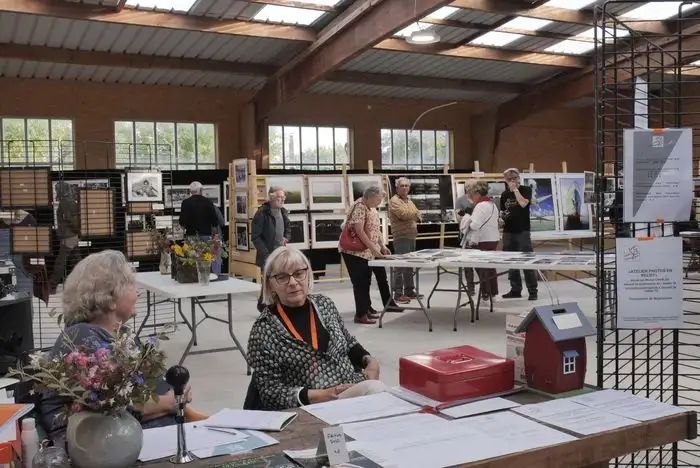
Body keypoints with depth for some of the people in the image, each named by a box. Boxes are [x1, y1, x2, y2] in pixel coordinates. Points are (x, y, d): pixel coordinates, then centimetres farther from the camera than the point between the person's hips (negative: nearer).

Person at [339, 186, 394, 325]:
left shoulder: (373, 210, 11)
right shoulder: (359, 207, -18)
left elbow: (375, 230, 18)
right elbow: (359, 231, -24)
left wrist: (382, 246, 6)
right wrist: (374, 249, -24)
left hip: (367, 251, 9)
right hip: (355, 251, -9)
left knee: (365, 282, 13)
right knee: (361, 283, -8)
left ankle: (365, 310, 22)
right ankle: (360, 315, -3)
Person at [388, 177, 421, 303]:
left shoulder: (409, 201, 20)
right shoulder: (394, 201, -8)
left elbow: (417, 216, 23)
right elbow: (404, 214, -22)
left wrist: (417, 217, -1)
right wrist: (414, 213, -3)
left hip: (411, 237, 9)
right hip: (401, 238, -9)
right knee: (401, 266, -11)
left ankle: (409, 290, 24)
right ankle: (398, 294, -10)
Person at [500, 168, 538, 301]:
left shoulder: (526, 190, 1)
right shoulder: (504, 194, 13)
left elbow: (523, 203, -17)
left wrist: (515, 189, -10)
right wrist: (501, 218, 1)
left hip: (523, 231, -5)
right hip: (508, 231, 5)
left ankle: (532, 291, -1)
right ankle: (515, 289, 16)